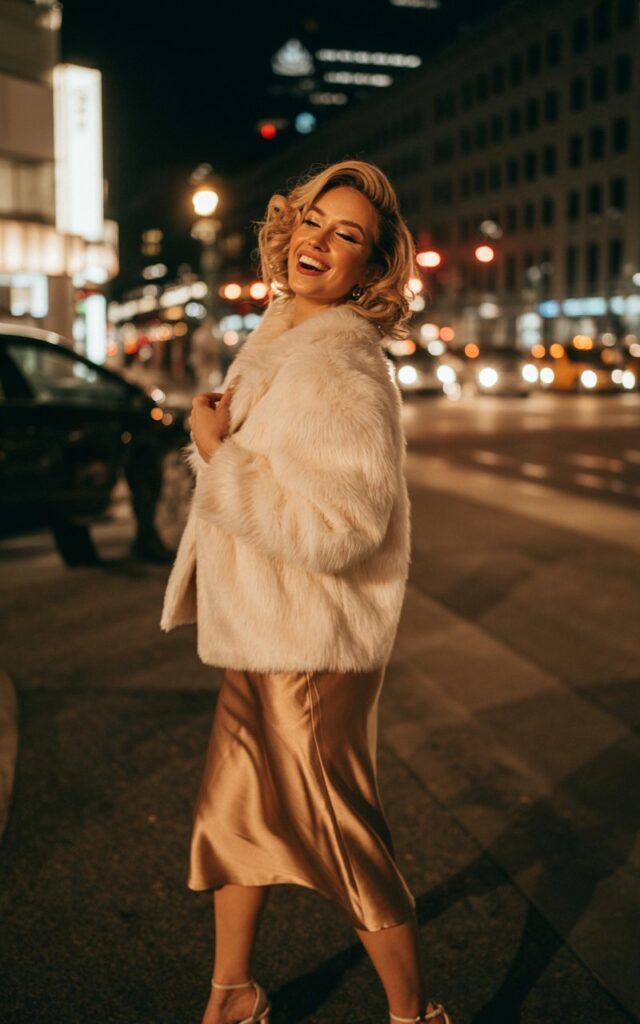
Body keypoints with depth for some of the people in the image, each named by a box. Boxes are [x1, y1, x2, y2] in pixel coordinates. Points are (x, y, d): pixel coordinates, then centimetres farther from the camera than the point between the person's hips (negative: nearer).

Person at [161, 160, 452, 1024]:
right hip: (257, 631, 10)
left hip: (313, 646, -9)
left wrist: (217, 457, -23)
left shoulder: (342, 369, -22)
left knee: (340, 835, 5)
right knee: (233, 812, 20)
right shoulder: (281, 339, 9)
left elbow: (335, 527, -29)